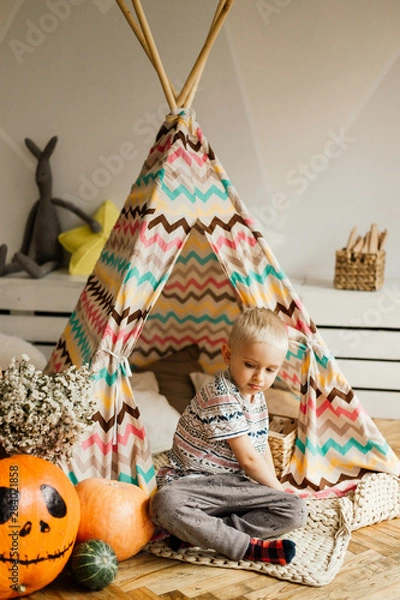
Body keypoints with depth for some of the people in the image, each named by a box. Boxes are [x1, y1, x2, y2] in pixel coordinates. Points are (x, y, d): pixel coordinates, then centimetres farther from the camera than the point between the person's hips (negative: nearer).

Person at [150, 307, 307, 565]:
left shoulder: (257, 395, 9)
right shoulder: (222, 398, -19)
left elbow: (263, 447, 20)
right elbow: (248, 459, -14)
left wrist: (273, 486, 13)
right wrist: (277, 489, 0)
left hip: (234, 486, 8)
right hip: (190, 482, -8)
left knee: (296, 510, -13)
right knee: (166, 504, -40)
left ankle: (196, 533, -20)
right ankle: (249, 547, -32)